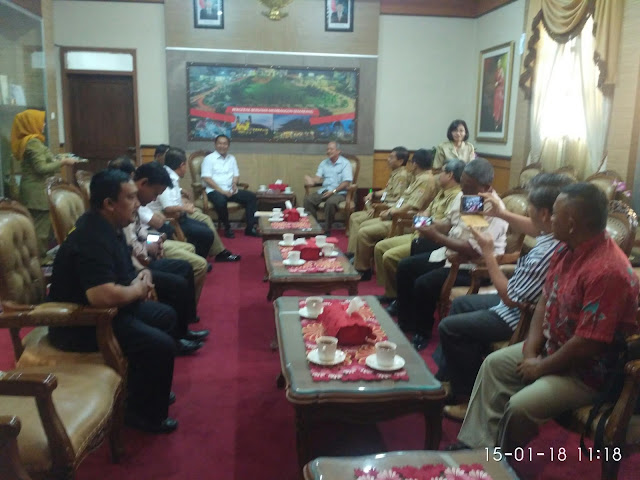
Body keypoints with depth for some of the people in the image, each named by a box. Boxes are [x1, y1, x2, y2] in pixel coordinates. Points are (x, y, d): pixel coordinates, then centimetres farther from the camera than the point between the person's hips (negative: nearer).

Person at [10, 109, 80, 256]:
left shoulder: (26, 141, 14)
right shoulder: (33, 142, -16)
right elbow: (41, 168, -20)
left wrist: (58, 159, 15)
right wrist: (63, 162, -13)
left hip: (34, 190, 10)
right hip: (37, 191, -10)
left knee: (36, 226, 14)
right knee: (41, 227, -5)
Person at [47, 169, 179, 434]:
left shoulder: (108, 226, 3)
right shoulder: (92, 238, -29)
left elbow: (123, 267, 20)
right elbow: (104, 296, -41)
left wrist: (142, 275, -2)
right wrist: (137, 290, -20)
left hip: (105, 309, 11)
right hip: (80, 322, -11)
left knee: (166, 316, 16)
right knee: (161, 346, -19)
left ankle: (150, 389, 29)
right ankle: (144, 414, 3)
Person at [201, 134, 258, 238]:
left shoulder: (231, 158, 18)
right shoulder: (209, 158, -1)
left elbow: (236, 175, 19)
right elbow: (206, 178, -10)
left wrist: (234, 184, -6)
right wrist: (221, 191, -18)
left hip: (230, 190, 6)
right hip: (214, 190, -6)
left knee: (251, 196, -13)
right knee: (221, 200, -39)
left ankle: (250, 228, -12)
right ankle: (227, 228, -16)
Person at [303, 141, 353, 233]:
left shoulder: (345, 163, -1)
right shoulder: (324, 163, 16)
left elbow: (346, 182, -10)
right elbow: (318, 177, 5)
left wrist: (333, 191, -22)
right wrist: (312, 180, -20)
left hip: (339, 192, -5)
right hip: (323, 190, 5)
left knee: (330, 202, -37)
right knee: (308, 199, -20)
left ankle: (327, 230, -22)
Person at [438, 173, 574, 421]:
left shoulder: (546, 254, -38)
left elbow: (509, 297, -25)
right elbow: (535, 230, 16)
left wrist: (488, 252, -20)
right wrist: (503, 214, 5)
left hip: (521, 317, -10)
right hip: (522, 302, 10)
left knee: (449, 327, -2)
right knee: (460, 304, 21)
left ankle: (468, 396, 14)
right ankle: (446, 378, 32)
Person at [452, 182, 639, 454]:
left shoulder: (606, 271, -32)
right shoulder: (567, 249, -2)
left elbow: (588, 344, -31)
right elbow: (545, 301, 7)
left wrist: (542, 367, -16)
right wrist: (531, 350, -3)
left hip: (590, 371, -10)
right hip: (553, 347, 10)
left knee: (520, 407, -23)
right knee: (494, 364, 11)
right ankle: (475, 445, 14)